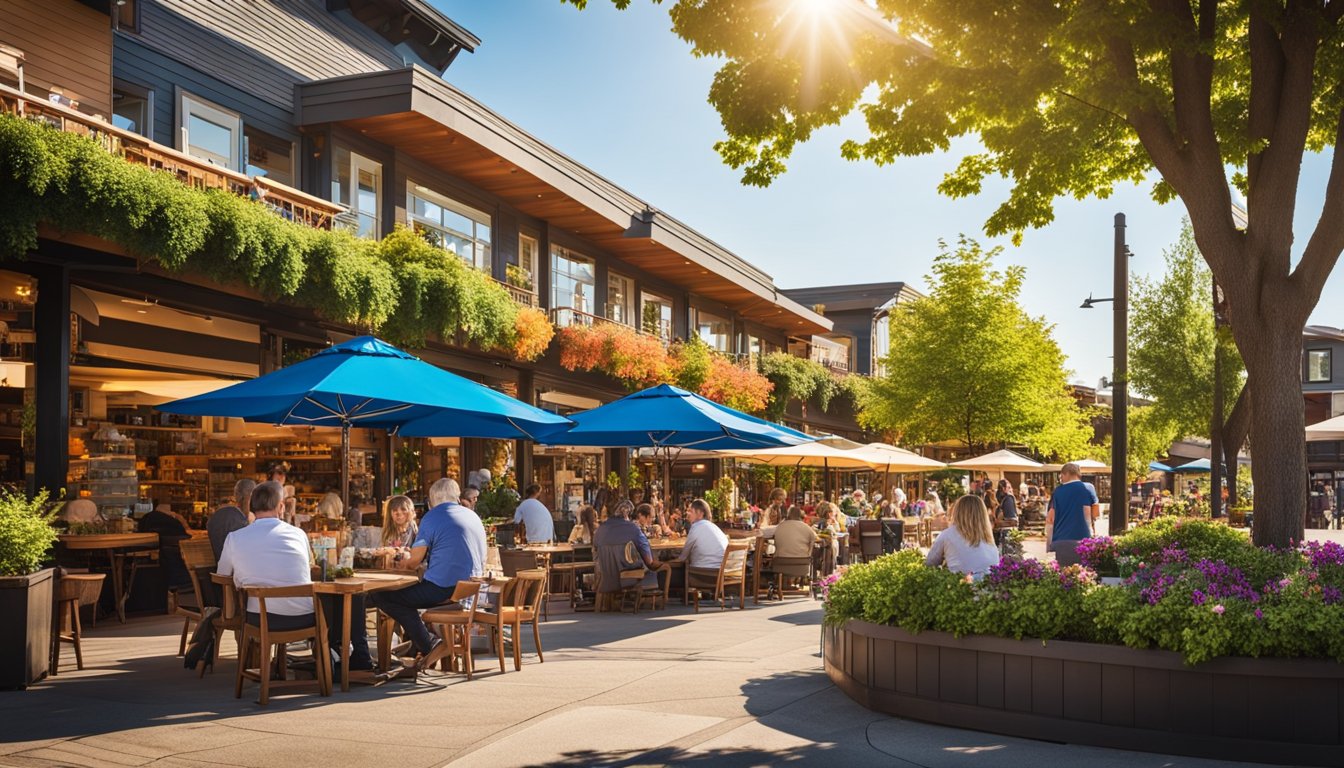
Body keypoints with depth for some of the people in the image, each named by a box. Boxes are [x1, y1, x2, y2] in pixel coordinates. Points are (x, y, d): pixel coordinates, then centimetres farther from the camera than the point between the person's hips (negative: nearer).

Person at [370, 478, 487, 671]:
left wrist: (401, 564, 21)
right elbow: (482, 561, 25)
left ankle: (430, 646, -3)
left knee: (382, 596, 1)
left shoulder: (432, 517, -7)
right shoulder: (473, 516, 14)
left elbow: (413, 562, -5)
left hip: (443, 590, -8)